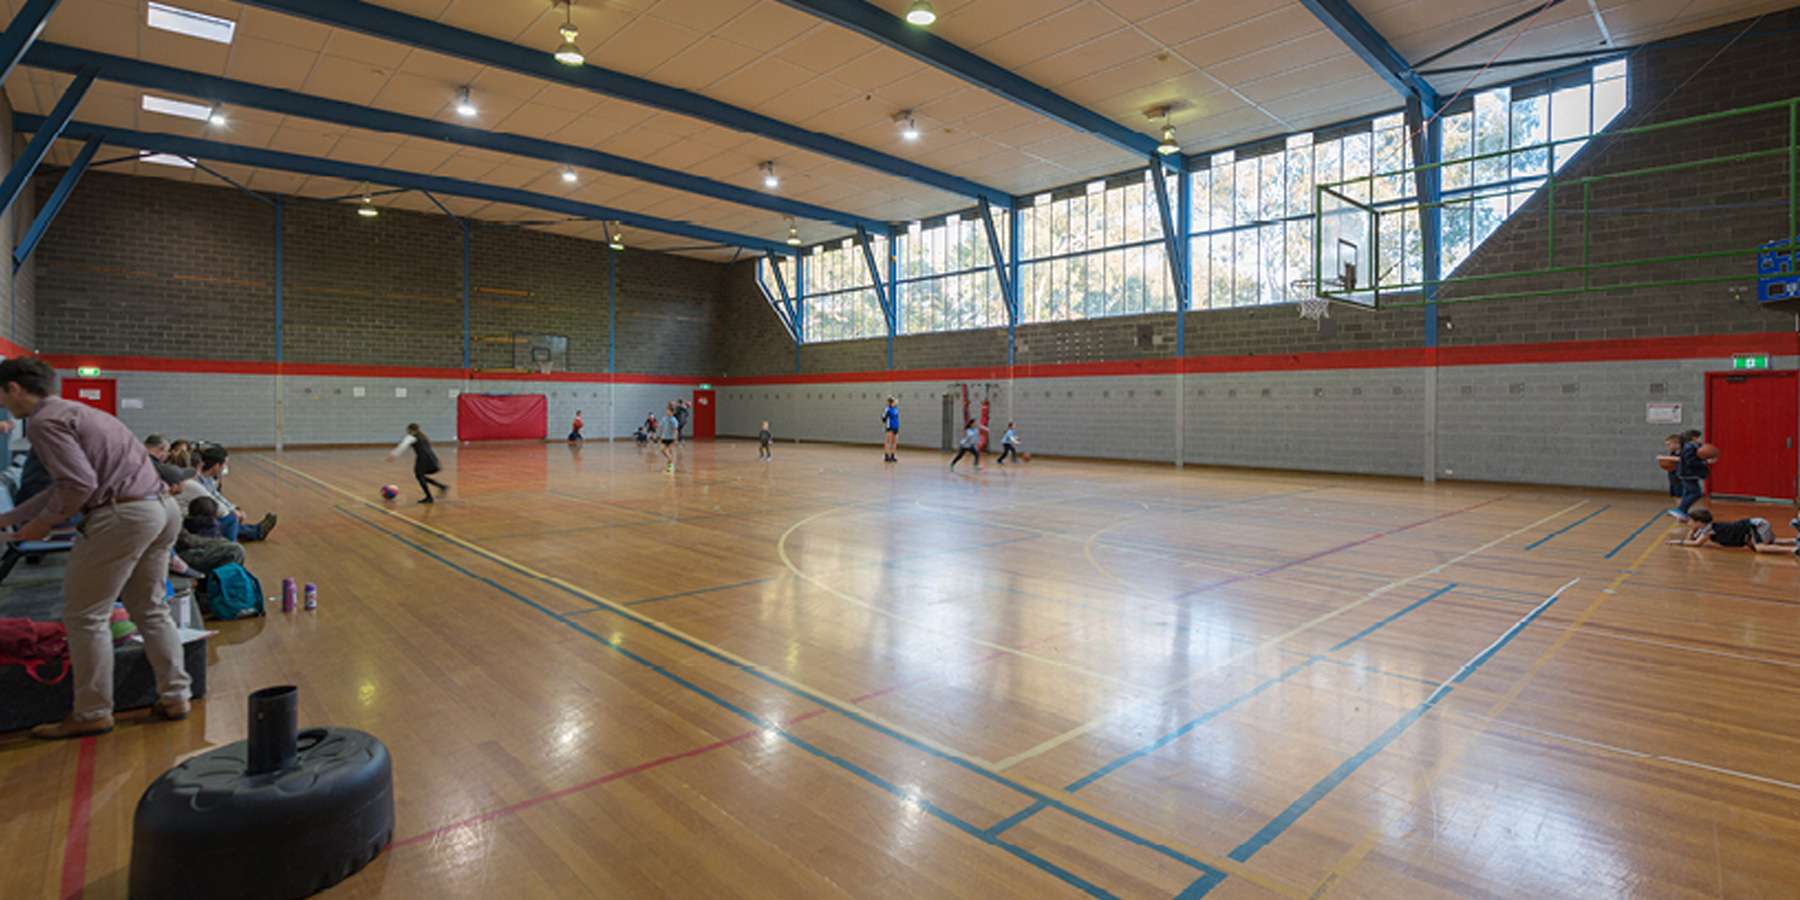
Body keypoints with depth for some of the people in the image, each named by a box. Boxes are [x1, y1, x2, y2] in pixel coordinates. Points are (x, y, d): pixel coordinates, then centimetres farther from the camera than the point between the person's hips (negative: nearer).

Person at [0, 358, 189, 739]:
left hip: (123, 516, -9)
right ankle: (174, 697, 21)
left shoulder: (45, 421, -6)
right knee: (150, 610, 17)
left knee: (85, 616, 4)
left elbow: (81, 483, -16)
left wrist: (44, 522, -1)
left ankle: (92, 713, 12)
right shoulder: (75, 411, 23)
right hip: (161, 508, 9)